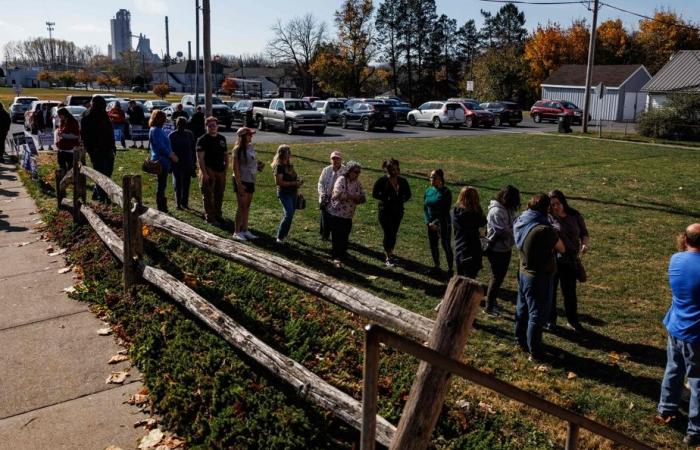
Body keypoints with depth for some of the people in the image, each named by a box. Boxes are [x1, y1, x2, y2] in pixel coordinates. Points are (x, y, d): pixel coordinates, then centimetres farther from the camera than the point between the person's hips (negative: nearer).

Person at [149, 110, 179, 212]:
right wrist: (172, 155, -12)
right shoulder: (155, 130, -14)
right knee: (161, 185, -5)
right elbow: (161, 146, -19)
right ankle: (161, 208, 0)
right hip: (161, 161, -10)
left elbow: (166, 145, 19)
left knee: (162, 185, 14)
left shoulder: (158, 130, 16)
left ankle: (163, 207, 22)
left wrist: (172, 154, 7)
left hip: (164, 161, 10)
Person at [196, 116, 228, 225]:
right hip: (208, 171, -6)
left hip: (220, 171, 6)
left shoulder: (222, 138, 11)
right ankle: (210, 218, 5)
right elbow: (200, 157, -13)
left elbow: (226, 154, 20)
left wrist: (226, 166, 6)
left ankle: (218, 215, 27)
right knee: (208, 195, -1)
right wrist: (204, 173, -19)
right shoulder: (202, 140, -8)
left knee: (219, 195, 14)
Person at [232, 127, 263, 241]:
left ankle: (245, 230, 21)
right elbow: (235, 168, -16)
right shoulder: (238, 149, -13)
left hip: (250, 180, 7)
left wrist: (259, 164, 0)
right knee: (242, 206, -3)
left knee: (247, 206, 12)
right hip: (241, 180, -7)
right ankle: (237, 232, 6)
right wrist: (239, 184, -19)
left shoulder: (251, 147, 8)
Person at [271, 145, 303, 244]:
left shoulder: (290, 165, 13)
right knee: (289, 214, -18)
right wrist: (293, 183, -20)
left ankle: (284, 234, 26)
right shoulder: (279, 166, -11)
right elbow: (278, 182, -19)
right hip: (284, 194, -9)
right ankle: (280, 237, -11)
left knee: (290, 215, 12)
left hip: (293, 193, 9)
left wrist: (298, 182, 5)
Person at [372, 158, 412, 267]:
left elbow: (408, 194, 11)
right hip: (385, 211, -4)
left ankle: (389, 252, 28)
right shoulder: (382, 181, -10)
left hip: (398, 211, 4)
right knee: (388, 233, -5)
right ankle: (388, 257, 6)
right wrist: (386, 199, -18)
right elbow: (375, 194, -8)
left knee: (394, 233, 10)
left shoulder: (402, 181, 1)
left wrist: (402, 200, -8)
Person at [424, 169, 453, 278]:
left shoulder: (446, 192, -11)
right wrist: (428, 222, -7)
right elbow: (425, 208, 6)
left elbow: (446, 210, -14)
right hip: (431, 224, 6)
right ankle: (436, 268, 27)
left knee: (446, 246, 0)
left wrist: (436, 222, -17)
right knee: (433, 245, 13)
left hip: (443, 224, -6)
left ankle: (450, 270, 9)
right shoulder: (428, 191, 5)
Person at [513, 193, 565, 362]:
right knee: (537, 315, 4)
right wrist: (554, 235, 5)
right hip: (540, 278, -8)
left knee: (522, 309, 22)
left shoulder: (520, 223, -4)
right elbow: (561, 248, -13)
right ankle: (535, 352, 14)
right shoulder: (544, 229, -27)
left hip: (524, 273, 8)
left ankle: (521, 340, 38)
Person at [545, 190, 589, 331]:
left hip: (570, 261, 3)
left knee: (570, 292, 14)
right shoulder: (548, 218, -11)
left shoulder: (575, 216, -1)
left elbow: (584, 232, 7)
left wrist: (584, 244, -12)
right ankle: (549, 320, 25)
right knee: (550, 291, 10)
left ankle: (572, 320, 30)